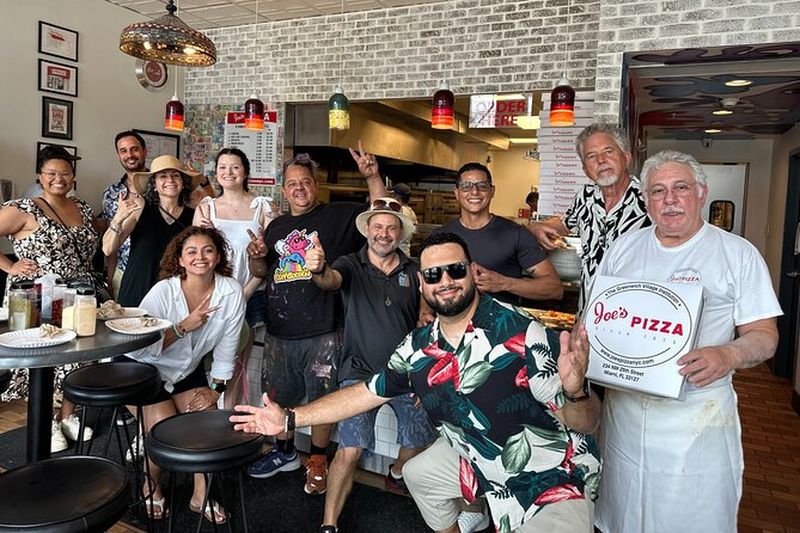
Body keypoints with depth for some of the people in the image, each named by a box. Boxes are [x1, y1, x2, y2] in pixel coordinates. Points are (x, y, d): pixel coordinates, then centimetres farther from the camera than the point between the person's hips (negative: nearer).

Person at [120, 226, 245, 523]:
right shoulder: (163, 292, -26)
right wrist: (184, 326, -34)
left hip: (188, 369, 3)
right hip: (144, 367, -3)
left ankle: (201, 494, 11)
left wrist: (215, 389, -8)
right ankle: (151, 487, 20)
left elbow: (226, 348, -10)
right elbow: (139, 346, -28)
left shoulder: (232, 292, -20)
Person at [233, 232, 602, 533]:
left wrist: (574, 392, -50)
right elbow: (364, 394, 3)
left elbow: (584, 424, -26)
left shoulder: (522, 335, -28)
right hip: (479, 458, 7)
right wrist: (290, 419, 0)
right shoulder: (419, 347, -8)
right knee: (418, 473, 23)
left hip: (552, 475, -6)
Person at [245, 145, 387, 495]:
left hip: (322, 333, -5)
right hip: (279, 332, 5)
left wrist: (373, 177, -19)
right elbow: (261, 272, 22)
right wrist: (256, 256, 0)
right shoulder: (276, 227, 15)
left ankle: (318, 462, 28)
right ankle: (285, 453, 39)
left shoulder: (338, 216, -1)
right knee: (279, 397, 18)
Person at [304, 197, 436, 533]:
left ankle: (397, 475, 42)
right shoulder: (352, 265, -3)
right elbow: (331, 280, -26)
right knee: (349, 452, -11)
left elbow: (427, 315, 16)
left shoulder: (414, 272, 6)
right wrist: (318, 269, -49)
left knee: (420, 444, 9)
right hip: (361, 372, -3)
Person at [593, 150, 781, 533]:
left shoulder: (739, 254, -3)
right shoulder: (622, 248, 7)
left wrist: (728, 355, -26)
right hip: (623, 406, 3)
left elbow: (764, 335, -4)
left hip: (699, 411, -3)